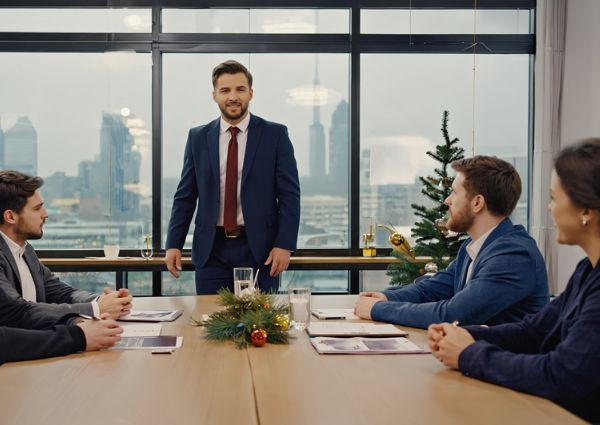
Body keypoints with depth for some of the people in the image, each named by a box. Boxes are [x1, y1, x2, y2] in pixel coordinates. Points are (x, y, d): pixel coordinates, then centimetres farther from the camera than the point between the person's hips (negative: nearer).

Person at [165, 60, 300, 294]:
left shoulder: (275, 135, 0)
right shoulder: (198, 137, 7)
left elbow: (289, 194, -2)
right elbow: (185, 195, 9)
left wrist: (284, 245, -10)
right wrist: (173, 244, 2)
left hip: (259, 249, -2)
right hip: (211, 250, 2)